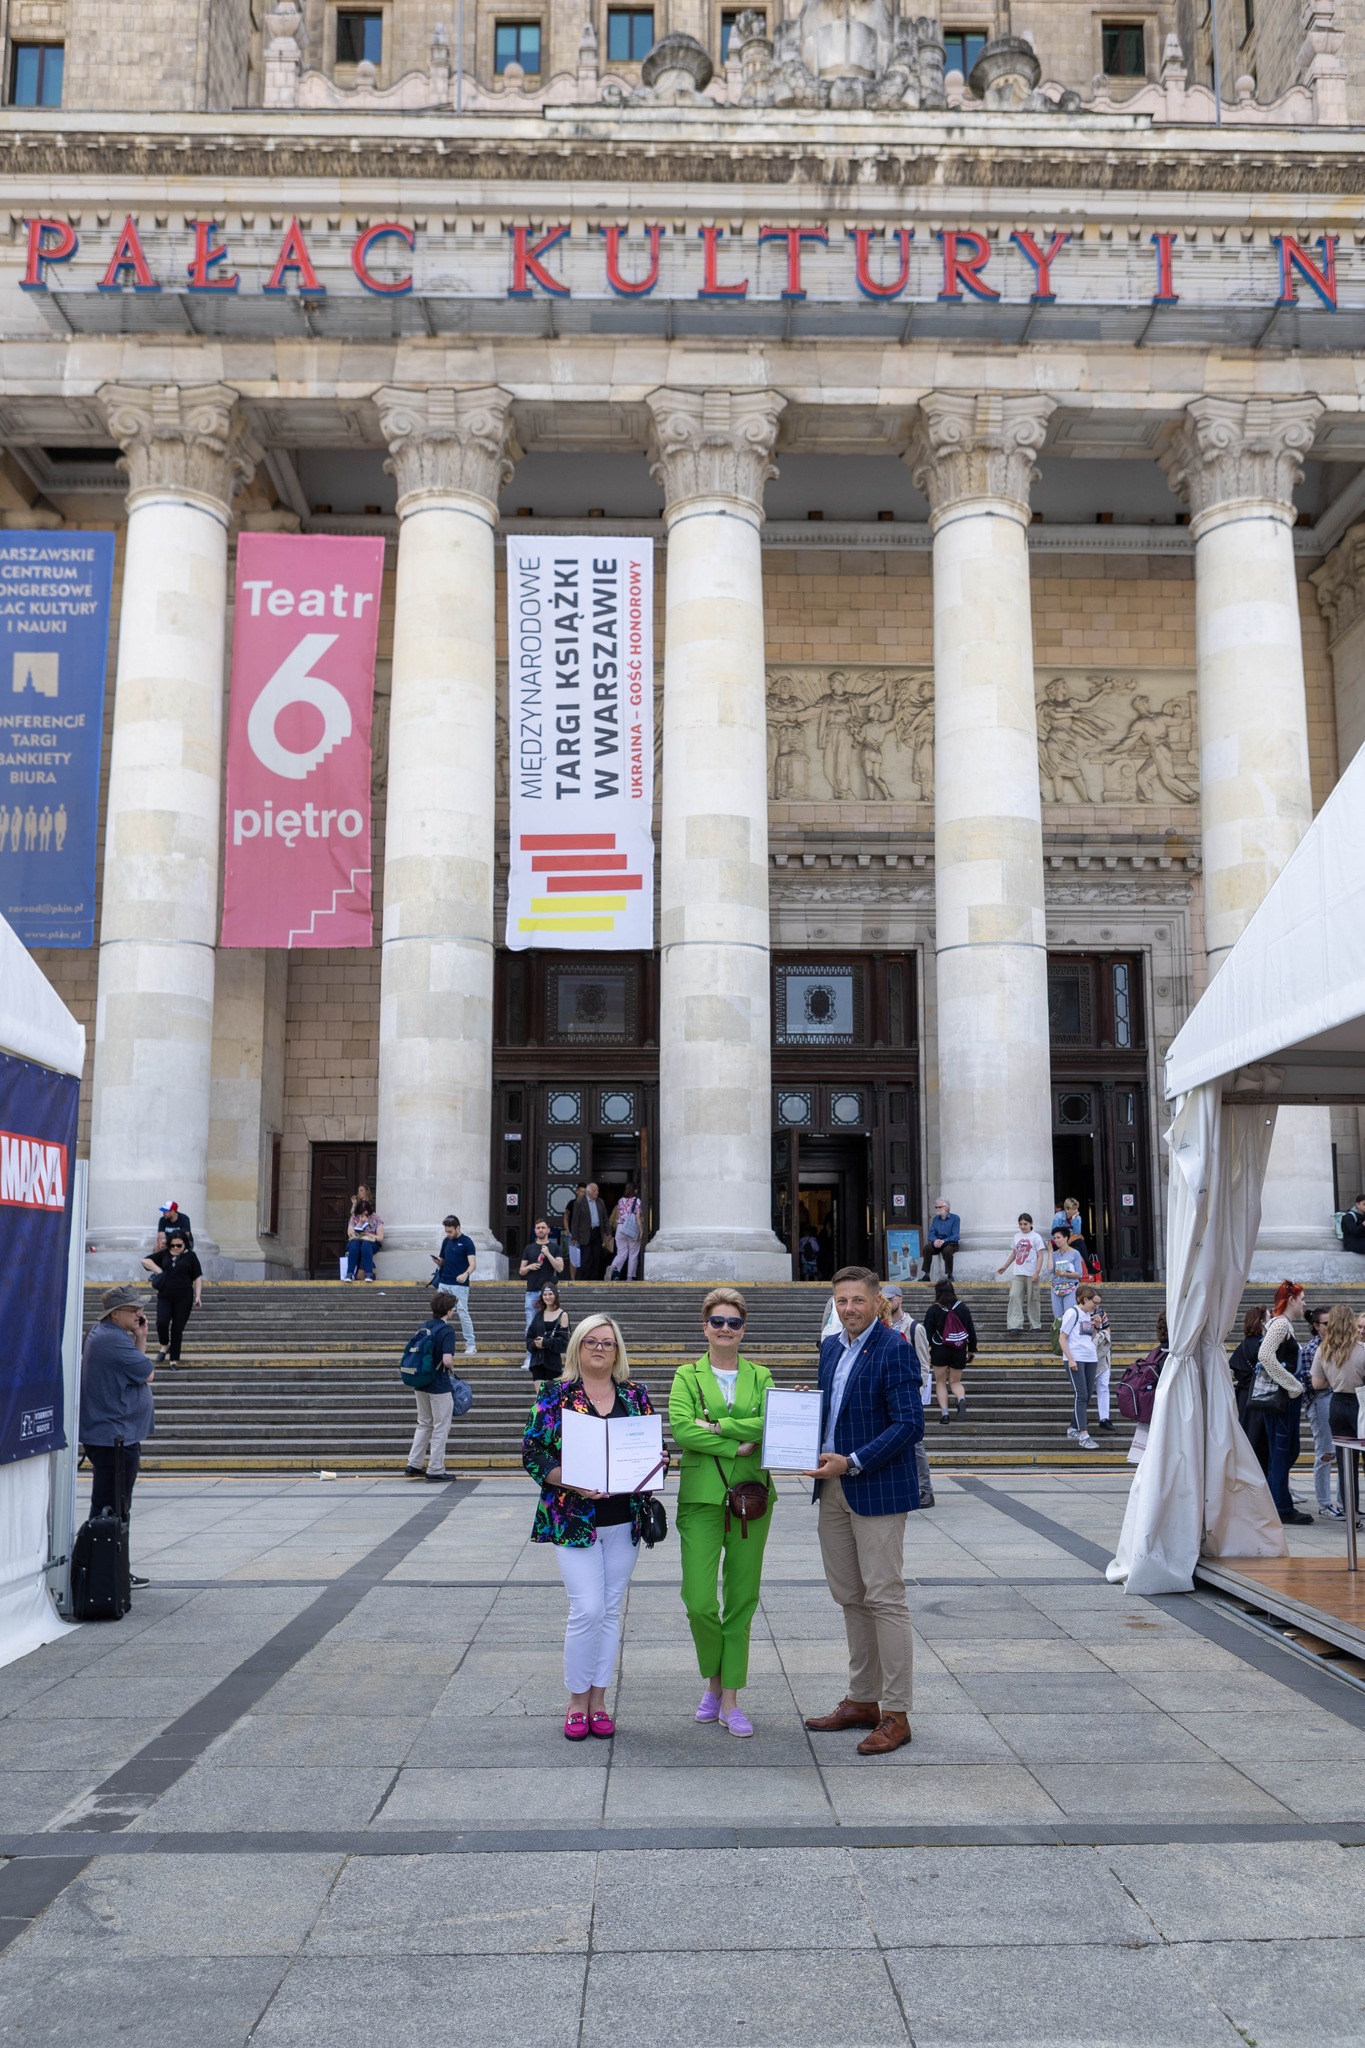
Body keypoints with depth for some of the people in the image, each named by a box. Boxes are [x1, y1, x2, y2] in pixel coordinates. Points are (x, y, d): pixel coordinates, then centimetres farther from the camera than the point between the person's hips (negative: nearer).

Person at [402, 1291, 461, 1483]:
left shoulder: (423, 1328, 6)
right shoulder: (446, 1330, -16)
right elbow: (446, 1360, -25)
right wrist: (450, 1367, -4)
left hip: (420, 1383, 7)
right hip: (440, 1385, -7)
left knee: (424, 1424, 20)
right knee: (441, 1427, 4)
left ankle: (413, 1465, 20)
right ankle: (435, 1470, 8)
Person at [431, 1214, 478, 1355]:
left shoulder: (467, 1242, -8)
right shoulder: (446, 1241, 11)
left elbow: (473, 1263, -17)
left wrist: (466, 1274, -37)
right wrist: (438, 1261, -6)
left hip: (460, 1284, -6)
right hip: (444, 1283, 6)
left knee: (463, 1313, -7)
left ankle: (471, 1345, 1)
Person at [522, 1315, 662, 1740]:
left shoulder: (636, 1394, 6)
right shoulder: (554, 1394, -2)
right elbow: (532, 1453, -6)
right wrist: (571, 1482, -19)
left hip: (624, 1519, 3)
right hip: (574, 1519, -3)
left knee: (611, 1610, 9)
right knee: (588, 1609, -9)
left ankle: (598, 1700, 21)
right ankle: (576, 1701, 9)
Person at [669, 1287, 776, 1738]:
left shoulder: (760, 1377, 9)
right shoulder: (687, 1376, 4)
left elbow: (772, 1425, -9)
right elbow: (680, 1429, -11)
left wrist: (715, 1425, -15)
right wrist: (736, 1446, -15)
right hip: (702, 1497, -2)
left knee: (742, 1600, 6)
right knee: (699, 1602, -8)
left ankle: (730, 1699, 17)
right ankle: (714, 1679, 19)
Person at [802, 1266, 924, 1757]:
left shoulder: (893, 1349, -13)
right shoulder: (831, 1348, 12)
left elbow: (910, 1424, -18)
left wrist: (852, 1462, -22)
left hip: (877, 1489, -8)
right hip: (833, 1490, 8)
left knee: (885, 1599, -3)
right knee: (850, 1598, 14)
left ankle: (895, 1714, 6)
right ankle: (862, 1700, 25)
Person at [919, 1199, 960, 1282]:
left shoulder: (955, 1218, -3)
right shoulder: (936, 1219, 13)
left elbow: (955, 1236, -12)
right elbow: (931, 1234, 5)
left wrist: (943, 1241, -27)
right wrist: (935, 1240, -19)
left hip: (951, 1242, -4)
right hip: (937, 1242, 4)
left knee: (947, 1250, -38)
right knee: (927, 1248, -27)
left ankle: (949, 1275, -23)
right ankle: (926, 1274, -26)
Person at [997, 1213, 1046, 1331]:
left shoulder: (1035, 1237, -2)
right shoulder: (1017, 1236, 12)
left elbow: (1040, 1256, -5)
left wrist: (1037, 1272, -13)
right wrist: (1005, 1267, 18)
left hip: (1031, 1274, -4)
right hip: (1017, 1274, 4)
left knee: (1032, 1299, 2)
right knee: (1014, 1297, -7)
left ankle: (1035, 1325, 12)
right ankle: (1015, 1324, -9)